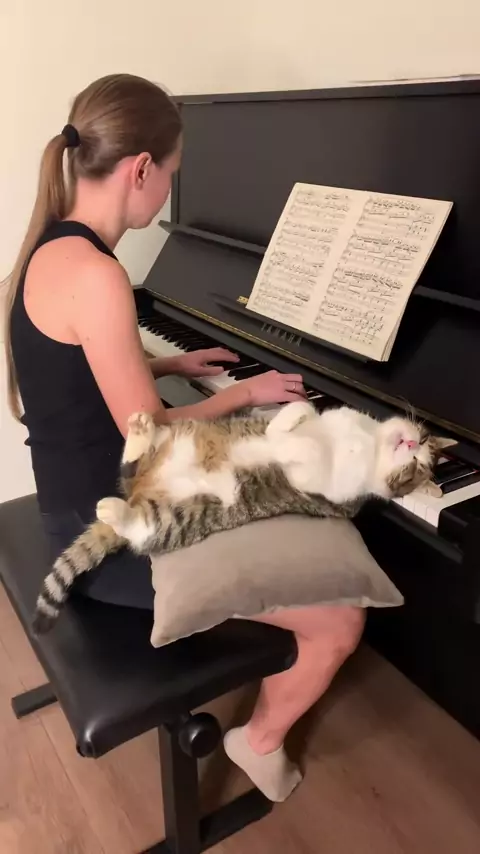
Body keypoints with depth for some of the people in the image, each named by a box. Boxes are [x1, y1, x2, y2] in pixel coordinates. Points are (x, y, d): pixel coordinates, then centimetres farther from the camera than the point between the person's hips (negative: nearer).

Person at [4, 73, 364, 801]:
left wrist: (174, 365, 16)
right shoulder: (94, 276, -27)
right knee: (340, 620, -6)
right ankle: (261, 739, 21)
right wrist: (244, 393, -7)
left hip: (91, 504, 10)